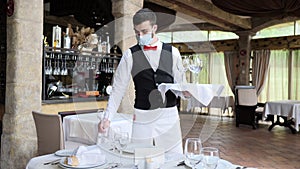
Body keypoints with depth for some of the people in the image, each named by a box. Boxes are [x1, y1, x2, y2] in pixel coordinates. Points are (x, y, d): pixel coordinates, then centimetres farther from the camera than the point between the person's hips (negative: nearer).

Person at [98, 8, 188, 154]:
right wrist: (108, 117, -6)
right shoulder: (130, 55, 0)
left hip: (169, 116, 1)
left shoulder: (172, 52, 4)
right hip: (142, 118, -1)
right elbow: (118, 89, 0)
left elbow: (180, 83, 8)